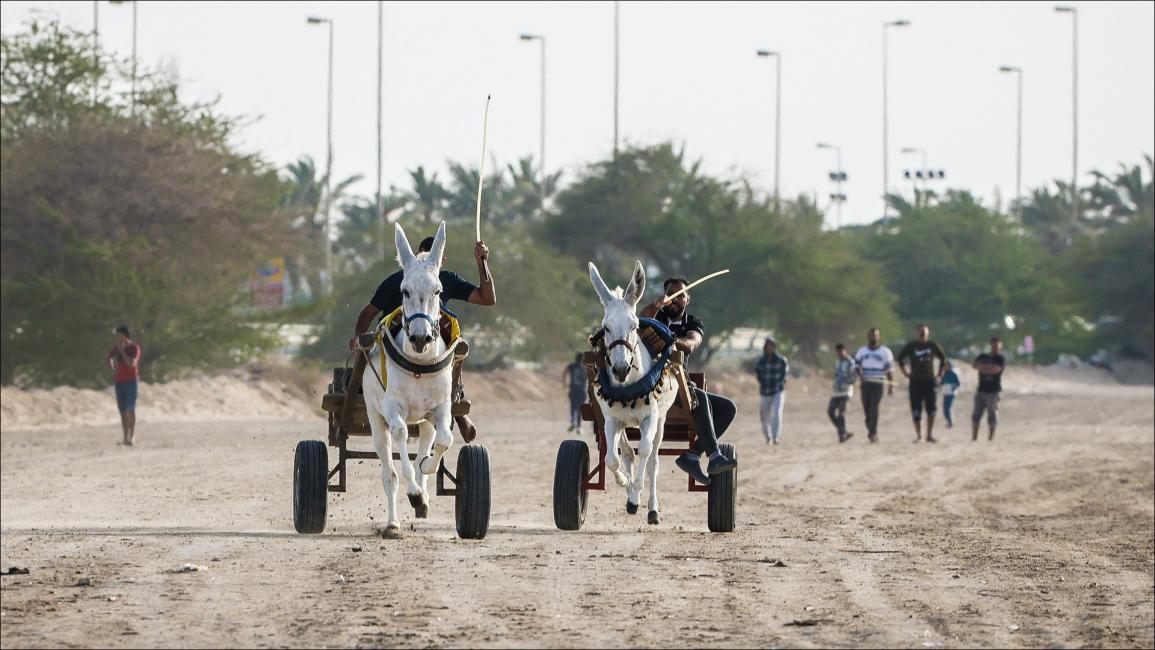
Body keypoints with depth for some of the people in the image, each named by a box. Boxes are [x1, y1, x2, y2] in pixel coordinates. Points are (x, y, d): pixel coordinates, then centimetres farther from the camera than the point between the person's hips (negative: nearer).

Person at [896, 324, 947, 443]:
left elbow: (943, 359, 16)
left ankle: (930, 435, 7)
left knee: (931, 409, -2)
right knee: (916, 410, -3)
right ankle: (918, 435, 7)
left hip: (930, 381, 1)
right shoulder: (911, 346, 0)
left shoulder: (933, 346, 4)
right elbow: (900, 359, 9)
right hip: (916, 381, -1)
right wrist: (906, 374, 2)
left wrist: (939, 374, 9)